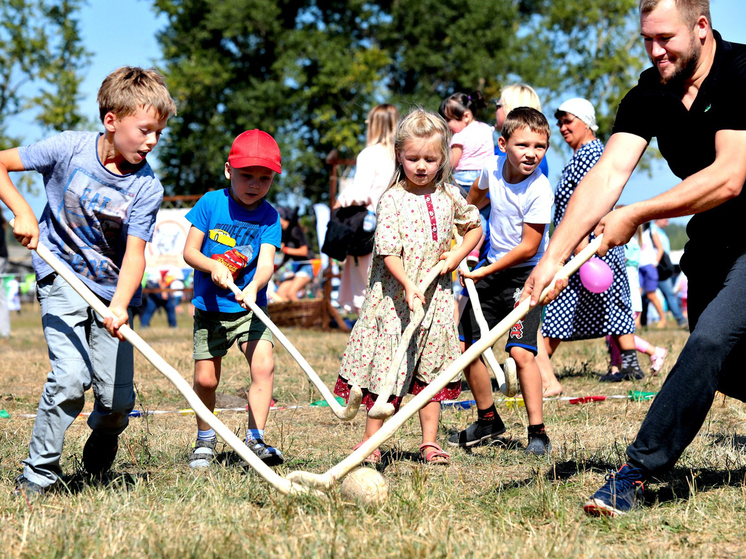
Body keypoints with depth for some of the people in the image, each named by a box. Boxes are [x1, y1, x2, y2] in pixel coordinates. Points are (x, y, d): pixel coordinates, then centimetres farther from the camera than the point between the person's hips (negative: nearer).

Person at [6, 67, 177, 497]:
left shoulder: (146, 187, -12)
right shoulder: (69, 148, -14)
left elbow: (135, 252, -19)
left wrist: (119, 305, -35)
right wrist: (23, 212, -17)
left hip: (111, 289, 2)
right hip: (62, 278, -2)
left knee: (118, 399, -3)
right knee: (71, 376, -21)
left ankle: (99, 457, 32)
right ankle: (38, 474, -5)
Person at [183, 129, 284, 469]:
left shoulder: (269, 217, -5)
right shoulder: (211, 203, -6)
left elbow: (266, 262, -17)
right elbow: (190, 251, -5)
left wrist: (253, 288, -37)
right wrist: (213, 266, -25)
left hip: (249, 307, 0)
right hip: (210, 307, 0)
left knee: (264, 364, -19)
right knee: (205, 378, 3)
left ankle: (255, 440, -12)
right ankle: (205, 441, 26)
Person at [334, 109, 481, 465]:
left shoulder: (448, 197, 6)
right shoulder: (392, 200, -9)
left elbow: (474, 227, 23)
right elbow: (388, 251, -15)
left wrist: (456, 256, 6)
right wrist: (408, 285, -28)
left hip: (435, 298, 5)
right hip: (394, 297, -4)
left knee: (432, 369, 8)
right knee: (388, 370, -4)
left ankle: (430, 441, 17)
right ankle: (370, 445, 5)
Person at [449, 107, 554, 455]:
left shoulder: (539, 190, -22)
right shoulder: (493, 169, -5)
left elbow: (528, 248, -21)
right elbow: (474, 199, 21)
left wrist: (484, 272, -17)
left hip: (524, 274, -6)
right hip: (490, 271, 7)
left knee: (521, 352, -20)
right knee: (465, 346, 9)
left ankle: (537, 431, -11)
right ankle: (488, 420, 26)